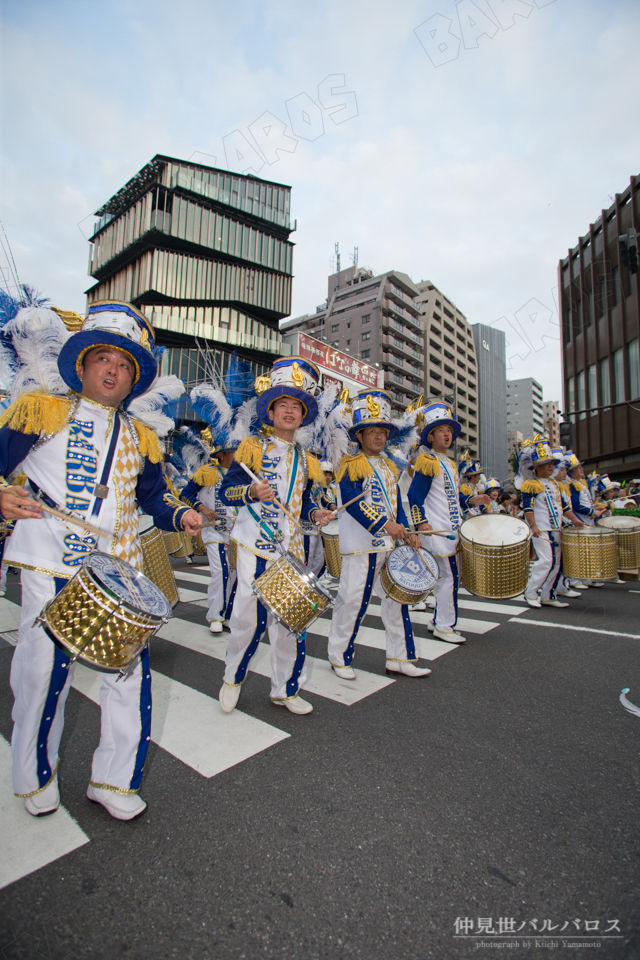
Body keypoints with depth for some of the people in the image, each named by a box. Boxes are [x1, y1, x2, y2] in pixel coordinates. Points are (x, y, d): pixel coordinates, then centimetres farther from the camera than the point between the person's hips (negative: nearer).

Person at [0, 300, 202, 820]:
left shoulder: (140, 438, 14)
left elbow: (153, 495, 16)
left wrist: (180, 514, -3)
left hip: (119, 569, 3)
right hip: (50, 565, -3)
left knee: (131, 666, 4)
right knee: (44, 668, 7)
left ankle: (114, 778, 25)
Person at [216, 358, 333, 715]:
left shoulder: (306, 460, 13)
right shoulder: (253, 448, -1)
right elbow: (226, 491, -5)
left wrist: (315, 512, -2)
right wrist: (251, 491, -24)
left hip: (292, 549, 5)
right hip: (256, 545, -4)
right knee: (250, 615, -1)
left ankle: (286, 688, 27)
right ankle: (234, 677, 29)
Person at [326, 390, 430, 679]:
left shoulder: (390, 467, 16)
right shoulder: (351, 465, -7)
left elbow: (396, 504, 17)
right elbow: (351, 502, -19)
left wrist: (407, 533, 3)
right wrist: (385, 525, -26)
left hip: (390, 544, 8)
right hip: (361, 546, -8)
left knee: (397, 599, 11)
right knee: (353, 600, -1)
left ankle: (399, 658, 24)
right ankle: (339, 657, 19)